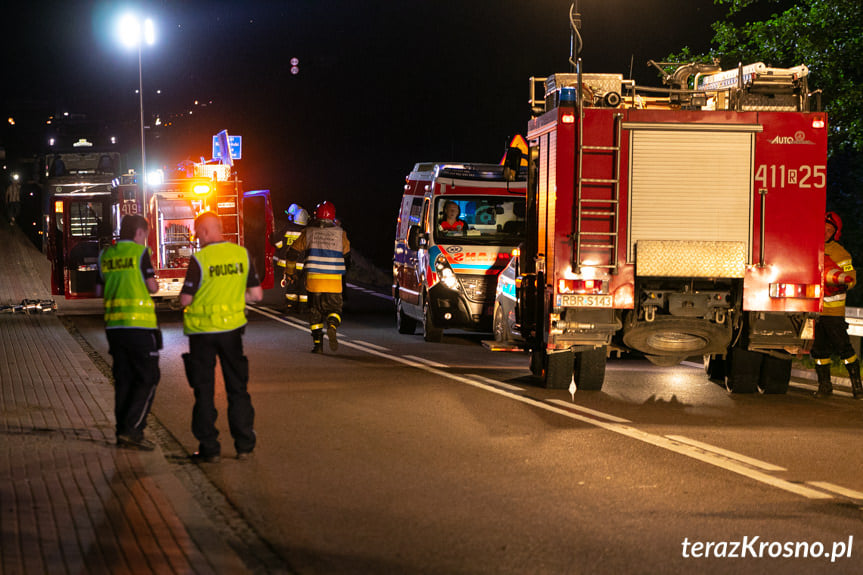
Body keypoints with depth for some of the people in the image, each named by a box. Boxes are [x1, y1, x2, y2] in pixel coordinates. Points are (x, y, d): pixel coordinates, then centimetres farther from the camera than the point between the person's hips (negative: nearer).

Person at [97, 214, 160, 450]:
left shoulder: (105, 255, 11)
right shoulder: (139, 252, -6)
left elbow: (100, 289, 15)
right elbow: (153, 287, -5)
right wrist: (152, 282, 16)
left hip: (114, 325, 6)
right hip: (139, 324, -6)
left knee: (123, 380, 11)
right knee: (148, 379, 0)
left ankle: (123, 433, 11)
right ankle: (133, 429, -10)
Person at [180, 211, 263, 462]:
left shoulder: (199, 259, -15)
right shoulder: (242, 255, -2)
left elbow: (185, 300, -13)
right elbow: (256, 294, 2)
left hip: (203, 331, -3)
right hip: (232, 328, 4)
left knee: (205, 391, 6)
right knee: (238, 388, 14)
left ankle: (209, 448, 6)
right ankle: (244, 445, 15)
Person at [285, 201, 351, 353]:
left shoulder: (309, 232, 5)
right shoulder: (340, 233, 4)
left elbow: (294, 251, 8)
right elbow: (347, 255, 12)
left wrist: (289, 272, 20)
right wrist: (345, 268, 32)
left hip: (313, 278, 1)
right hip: (333, 279, -1)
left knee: (315, 311, 12)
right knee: (334, 307, 8)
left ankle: (318, 343, 7)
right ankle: (332, 326, -26)